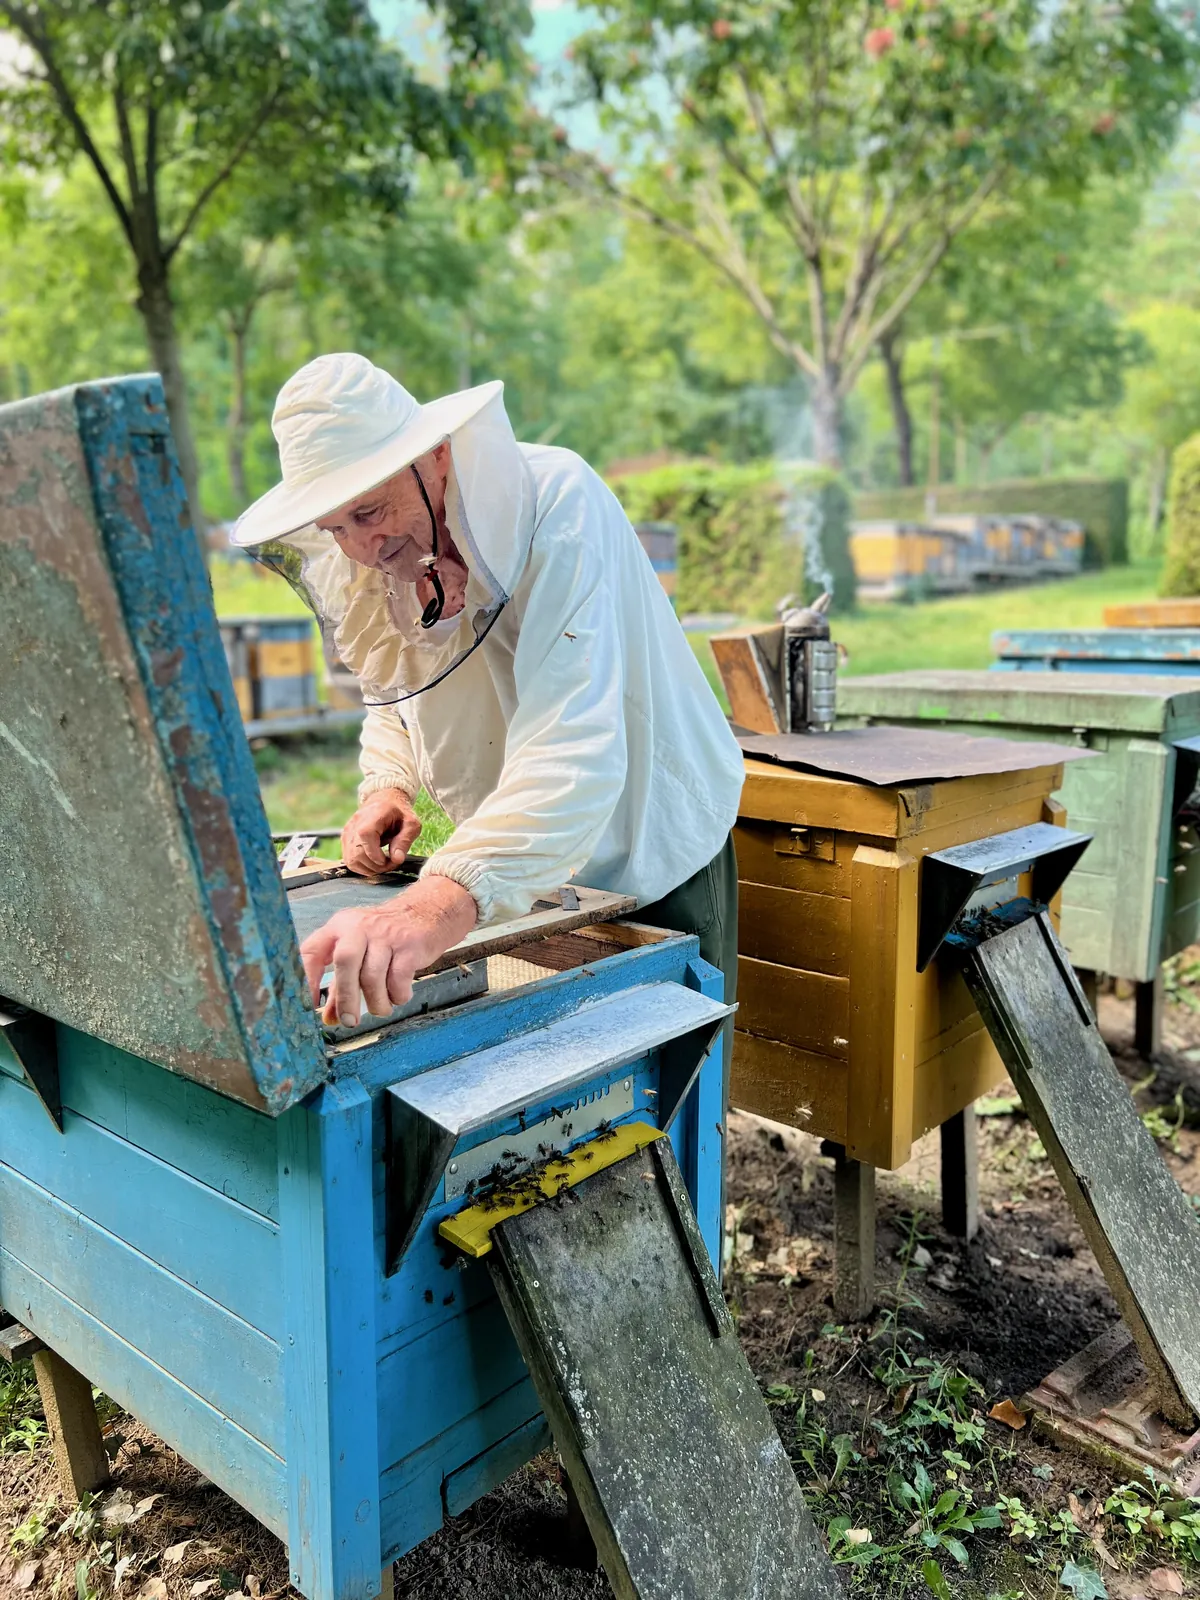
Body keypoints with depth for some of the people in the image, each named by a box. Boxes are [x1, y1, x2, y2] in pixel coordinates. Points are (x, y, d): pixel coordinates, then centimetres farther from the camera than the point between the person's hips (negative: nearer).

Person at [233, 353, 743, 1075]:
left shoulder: (556, 502, -30)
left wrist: (438, 905, -56)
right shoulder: (351, 564, -9)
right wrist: (386, 787, -11)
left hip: (649, 858, -5)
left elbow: (576, 751, -43)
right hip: (507, 867, 6)